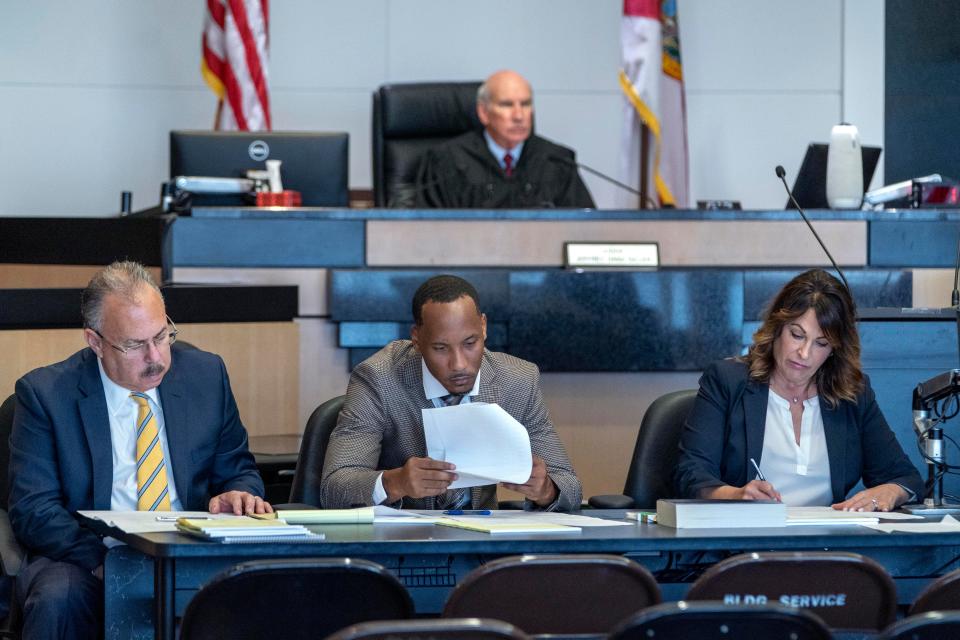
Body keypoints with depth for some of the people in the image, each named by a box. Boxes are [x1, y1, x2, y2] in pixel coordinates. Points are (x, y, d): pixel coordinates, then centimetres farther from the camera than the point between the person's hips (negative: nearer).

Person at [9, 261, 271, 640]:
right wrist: (104, 559, -24)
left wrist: (238, 494, -8)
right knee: (58, 598, -36)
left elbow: (239, 470, 19)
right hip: (85, 563, -2)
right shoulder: (46, 393, 0)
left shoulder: (206, 375, 9)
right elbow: (32, 510, -6)